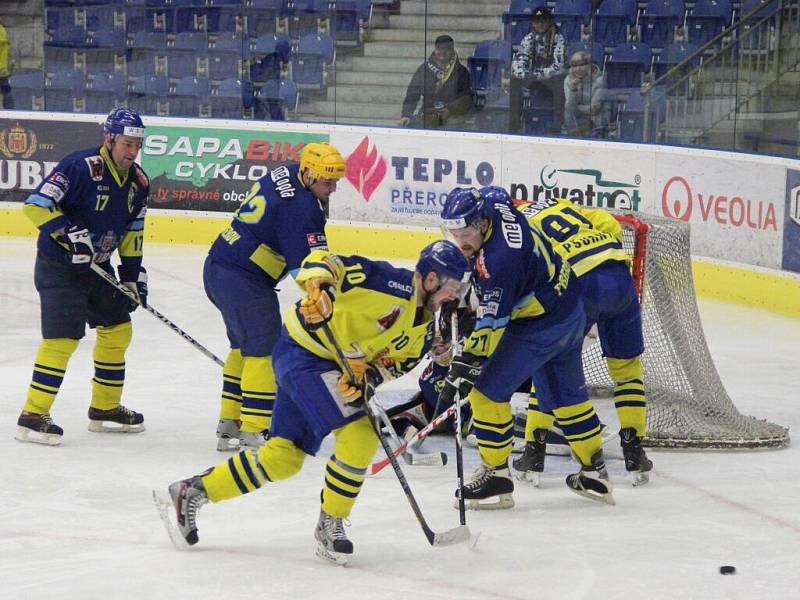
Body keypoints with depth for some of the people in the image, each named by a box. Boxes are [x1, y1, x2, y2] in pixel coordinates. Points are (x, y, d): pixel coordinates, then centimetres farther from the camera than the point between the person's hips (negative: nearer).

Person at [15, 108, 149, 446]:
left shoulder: (137, 182, 3)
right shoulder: (81, 167, -23)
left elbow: (132, 232, 14)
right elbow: (36, 205, -25)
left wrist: (133, 273, 9)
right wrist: (70, 234, -32)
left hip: (96, 266, 9)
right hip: (58, 267, -8)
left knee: (118, 329, 13)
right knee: (63, 337, -15)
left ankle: (105, 408, 27)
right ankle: (32, 417, -12)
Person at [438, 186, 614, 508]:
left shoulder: (499, 259, -32)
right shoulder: (493, 203, -7)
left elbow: (492, 322, -29)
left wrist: (468, 361, -25)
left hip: (542, 328, -10)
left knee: (488, 391, -5)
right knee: (566, 393, 23)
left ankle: (495, 475, 2)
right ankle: (595, 472, 34)